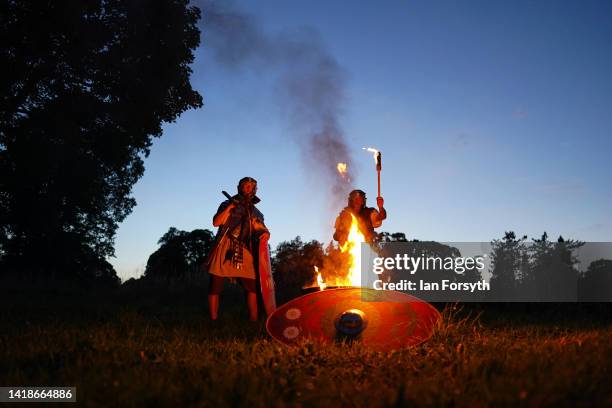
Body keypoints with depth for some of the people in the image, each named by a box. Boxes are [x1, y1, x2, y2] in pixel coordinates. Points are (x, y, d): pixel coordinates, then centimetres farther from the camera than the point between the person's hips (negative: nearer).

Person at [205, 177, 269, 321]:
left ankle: (254, 321, -3)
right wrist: (231, 206, -9)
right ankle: (213, 321, 6)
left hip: (243, 252, 2)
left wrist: (265, 234, -13)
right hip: (224, 249, -2)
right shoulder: (227, 204, 11)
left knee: (252, 287, -7)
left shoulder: (254, 212, 19)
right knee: (215, 286, -2)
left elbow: (263, 230, 11)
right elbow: (216, 222, -4)